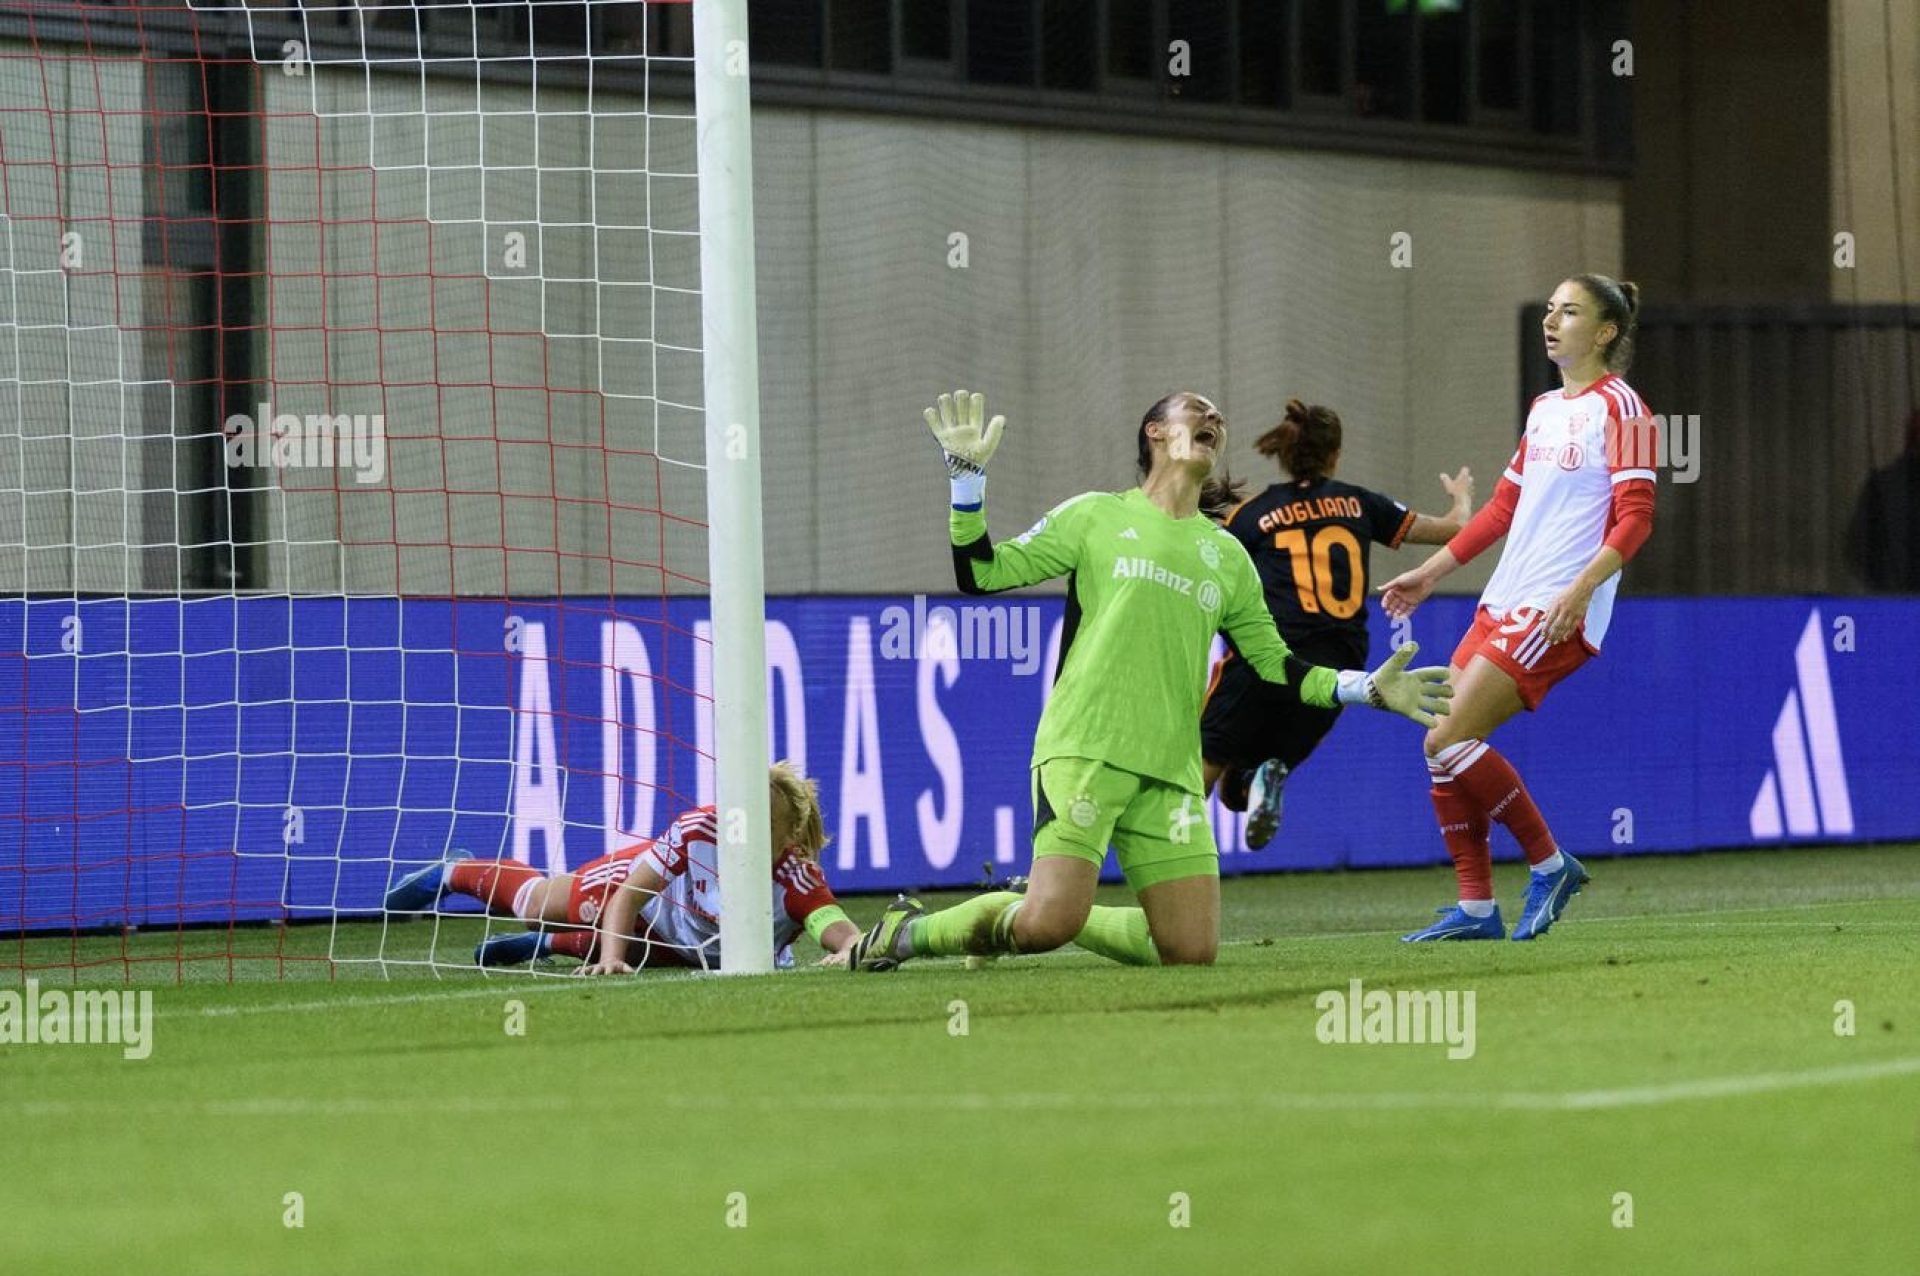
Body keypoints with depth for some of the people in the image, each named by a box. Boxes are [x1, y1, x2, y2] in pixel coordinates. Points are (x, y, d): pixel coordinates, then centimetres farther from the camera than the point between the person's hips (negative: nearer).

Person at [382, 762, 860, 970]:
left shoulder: (798, 881, -44)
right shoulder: (699, 830, -41)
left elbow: (841, 930, -58)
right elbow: (627, 896, -33)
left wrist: (848, 950, -81)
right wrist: (611, 957, -46)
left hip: (705, 953, 0)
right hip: (655, 886, 0)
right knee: (533, 904, 21)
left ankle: (552, 944, 39)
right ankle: (454, 873, 53)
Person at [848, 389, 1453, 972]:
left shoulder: (1227, 556, 20)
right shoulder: (1097, 515, 9)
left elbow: (1275, 664, 23)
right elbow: (981, 573, 6)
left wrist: (1367, 688, 11)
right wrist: (968, 476, -5)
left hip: (1169, 773, 5)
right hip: (1084, 750, -5)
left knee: (1192, 950, -8)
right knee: (1050, 923, -23)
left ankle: (1023, 917, 13)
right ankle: (910, 931, 4)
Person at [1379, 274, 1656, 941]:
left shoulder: (1618, 407, -7)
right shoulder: (1544, 409, 18)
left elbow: (1634, 518, -14)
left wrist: (1579, 591, -26)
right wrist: (1429, 572, 25)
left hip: (1557, 613, -9)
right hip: (1503, 605, 9)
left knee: (1448, 740, -17)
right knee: (1444, 744, 1)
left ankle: (1550, 863, -3)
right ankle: (1476, 908, 7)